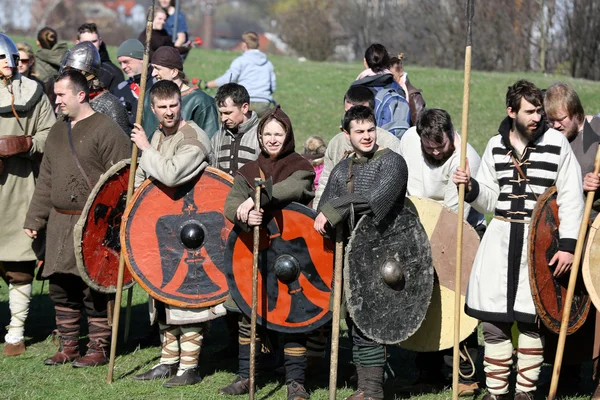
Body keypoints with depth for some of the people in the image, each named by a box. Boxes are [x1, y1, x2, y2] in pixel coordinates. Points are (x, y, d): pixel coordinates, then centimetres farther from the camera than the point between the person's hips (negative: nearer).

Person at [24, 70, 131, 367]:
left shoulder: (106, 129, -9)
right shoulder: (57, 132, 16)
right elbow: (45, 180, 21)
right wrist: (34, 220, 17)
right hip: (59, 225, 7)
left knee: (94, 290, -4)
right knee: (60, 288, 10)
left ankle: (99, 348, 7)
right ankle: (68, 345, 22)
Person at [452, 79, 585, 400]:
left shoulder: (556, 142, -2)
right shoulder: (496, 146, 9)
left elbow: (570, 199, -4)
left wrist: (567, 245, -13)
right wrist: (470, 187, -8)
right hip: (501, 237, 3)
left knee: (530, 321, 0)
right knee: (493, 321, 0)